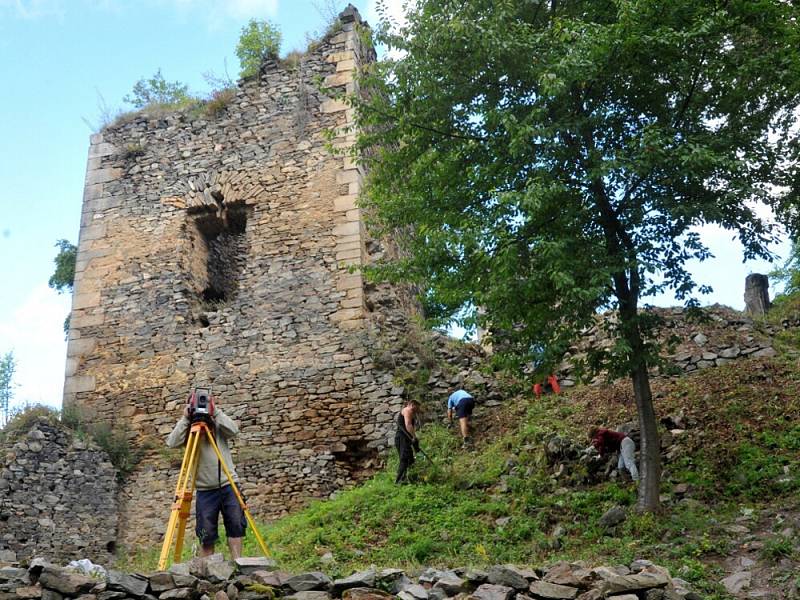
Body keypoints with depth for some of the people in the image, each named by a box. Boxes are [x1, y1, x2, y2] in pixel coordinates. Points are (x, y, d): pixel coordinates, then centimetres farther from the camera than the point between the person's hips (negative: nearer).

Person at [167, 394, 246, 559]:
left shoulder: (218, 424, 7)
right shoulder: (187, 429, 5)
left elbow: (233, 430, -13)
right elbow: (172, 443, -12)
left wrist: (216, 412, -15)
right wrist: (185, 419, -15)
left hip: (229, 485, 1)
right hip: (205, 490, 0)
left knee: (236, 525, -7)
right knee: (206, 534, 0)